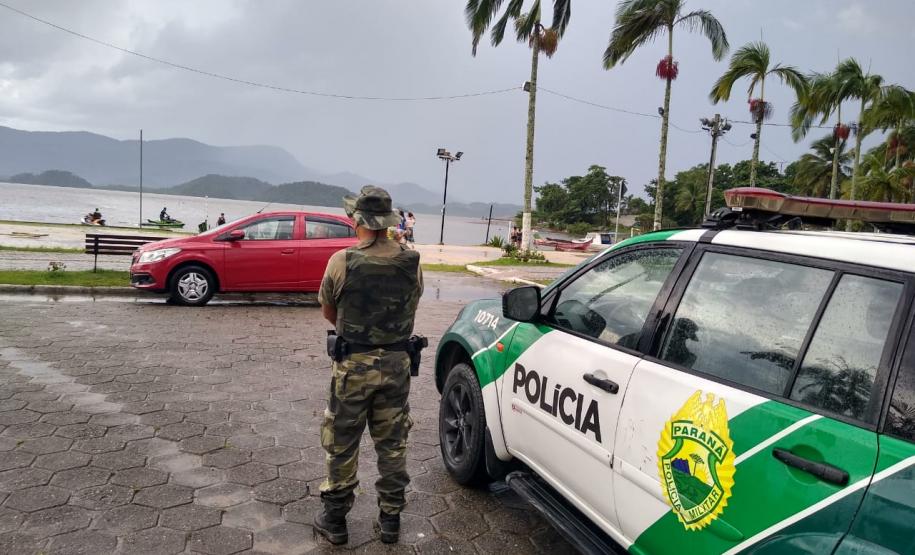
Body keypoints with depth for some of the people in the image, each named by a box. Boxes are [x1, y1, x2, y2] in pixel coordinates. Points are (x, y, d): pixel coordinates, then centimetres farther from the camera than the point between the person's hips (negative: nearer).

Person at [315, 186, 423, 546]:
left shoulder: (342, 262, -14)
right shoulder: (411, 262, -6)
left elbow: (328, 311, 2)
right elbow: (410, 308, 6)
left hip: (353, 365, -2)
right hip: (397, 363, 3)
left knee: (342, 445, 14)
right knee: (392, 445, 16)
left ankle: (334, 520, 27)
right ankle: (390, 519, 28)